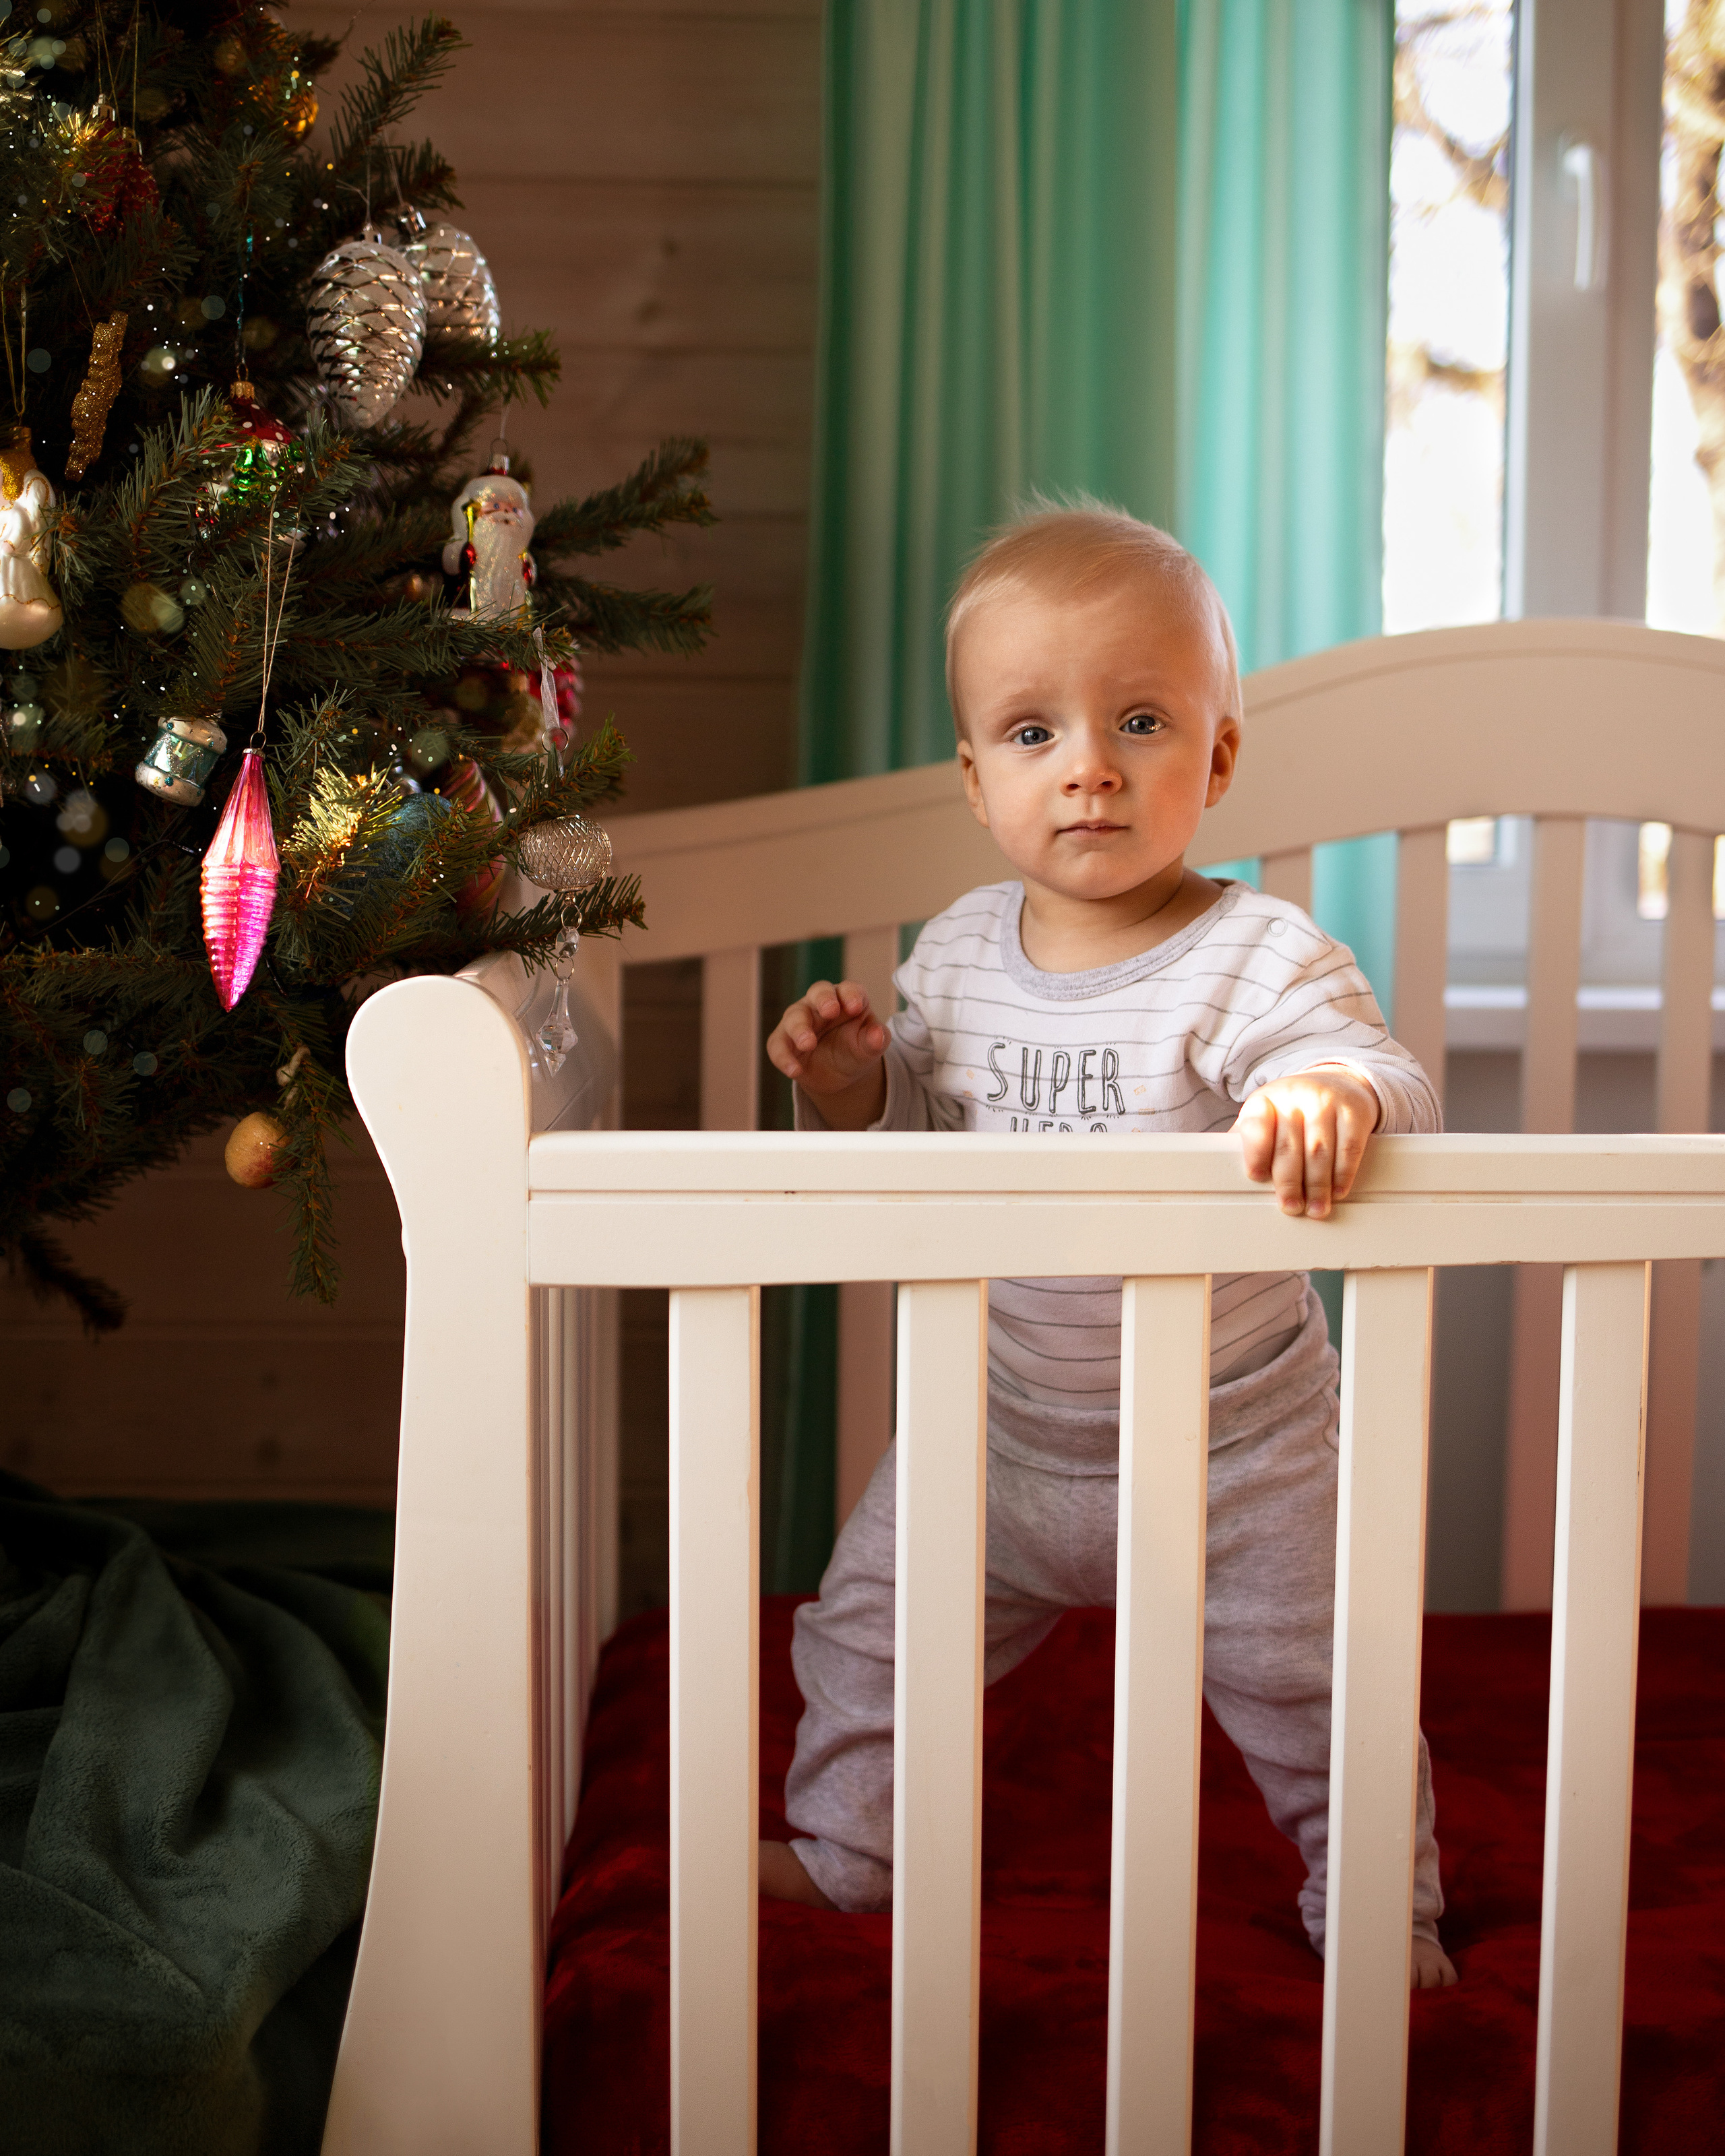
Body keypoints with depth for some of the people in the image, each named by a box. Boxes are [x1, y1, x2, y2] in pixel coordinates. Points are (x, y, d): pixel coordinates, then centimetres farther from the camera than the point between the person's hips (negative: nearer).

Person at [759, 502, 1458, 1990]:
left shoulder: (1259, 959, -19)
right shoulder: (960, 952, -4)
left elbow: (1390, 1084, -30)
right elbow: (916, 1147, 7)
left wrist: (1338, 1092, -53)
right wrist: (849, 1088, -14)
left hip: (1233, 1455, -4)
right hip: (1004, 1434, 4)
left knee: (1313, 1694, 10)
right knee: (868, 1633, 14)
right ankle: (847, 1852, 39)